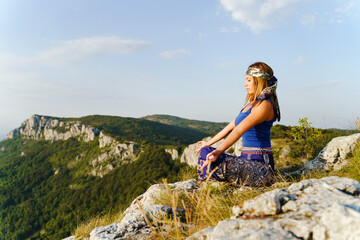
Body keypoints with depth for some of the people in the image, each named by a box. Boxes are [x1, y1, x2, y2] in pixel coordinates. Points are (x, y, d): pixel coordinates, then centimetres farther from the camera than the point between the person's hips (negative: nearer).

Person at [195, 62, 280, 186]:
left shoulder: (264, 105, -13)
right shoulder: (251, 103, 18)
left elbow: (239, 130, -27)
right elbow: (231, 126, 22)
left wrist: (219, 151, -37)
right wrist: (209, 143, 27)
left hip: (259, 166, -10)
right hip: (248, 160, 10)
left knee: (207, 157, -25)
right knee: (205, 152, 4)